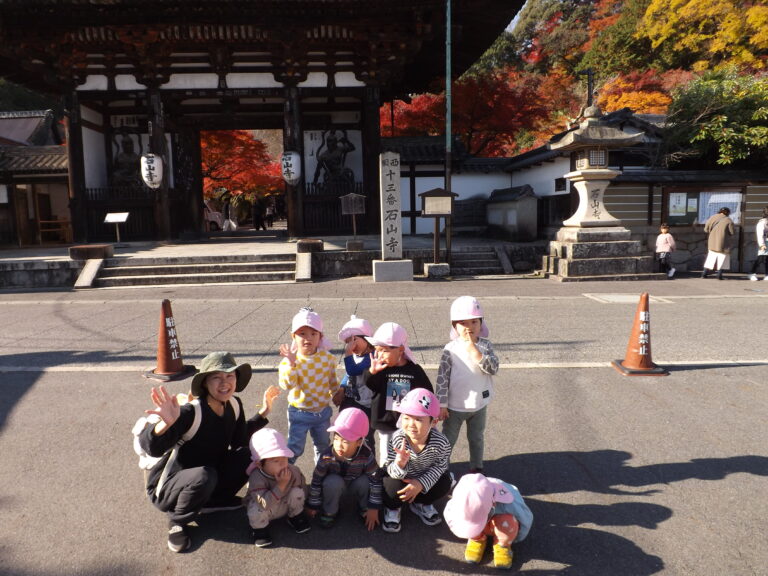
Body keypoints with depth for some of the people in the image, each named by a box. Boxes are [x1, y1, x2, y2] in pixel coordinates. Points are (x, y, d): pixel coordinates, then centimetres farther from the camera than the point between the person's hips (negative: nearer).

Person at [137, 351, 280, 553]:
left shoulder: (234, 405, -9)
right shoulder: (191, 412, -30)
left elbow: (239, 441, 5)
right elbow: (152, 448, -38)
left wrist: (263, 413, -2)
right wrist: (166, 423, -58)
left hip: (207, 479, 6)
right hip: (166, 488, -6)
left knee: (248, 455, -12)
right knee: (203, 476, -37)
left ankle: (212, 501, 8)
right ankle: (177, 521, -6)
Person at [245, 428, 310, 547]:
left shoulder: (292, 471, -23)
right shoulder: (256, 478, -36)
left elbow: (303, 487, -4)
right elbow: (265, 504, -44)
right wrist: (281, 485, -49)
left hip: (285, 506, 4)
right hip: (264, 510, -3)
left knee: (297, 492, -24)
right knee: (256, 511, -36)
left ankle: (296, 517, 6)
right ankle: (259, 528, -1)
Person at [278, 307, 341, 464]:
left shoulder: (327, 358, -7)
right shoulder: (289, 361, -17)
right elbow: (287, 385, -30)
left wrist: (336, 392, 15)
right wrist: (291, 363, -37)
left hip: (322, 412, 4)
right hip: (299, 413, -4)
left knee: (323, 445, 22)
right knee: (295, 448, 4)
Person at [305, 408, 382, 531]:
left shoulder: (366, 456, -34)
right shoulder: (327, 457, -34)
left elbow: (376, 481, -24)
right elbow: (316, 481, -20)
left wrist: (374, 508, -20)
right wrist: (313, 506, -11)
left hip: (356, 484, 1)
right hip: (334, 484, -1)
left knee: (365, 481, -30)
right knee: (332, 482, -34)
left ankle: (364, 509, 1)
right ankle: (329, 512, -5)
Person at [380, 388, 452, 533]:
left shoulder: (441, 443, -31)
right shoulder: (397, 439, -34)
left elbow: (440, 466, -15)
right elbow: (392, 472, -29)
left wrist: (421, 483, -27)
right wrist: (399, 464, -52)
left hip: (424, 479, 2)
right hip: (400, 477, -2)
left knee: (445, 483, -22)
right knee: (394, 486, -32)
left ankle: (420, 504, 11)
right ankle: (393, 508, 7)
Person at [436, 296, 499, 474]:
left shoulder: (485, 345, -10)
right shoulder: (451, 349, -15)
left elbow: (493, 368, -22)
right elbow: (442, 377, -12)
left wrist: (473, 350, -30)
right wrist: (441, 404, -12)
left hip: (479, 404, 2)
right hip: (455, 406, -2)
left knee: (477, 438, 23)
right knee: (448, 440, 14)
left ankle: (476, 467, 42)